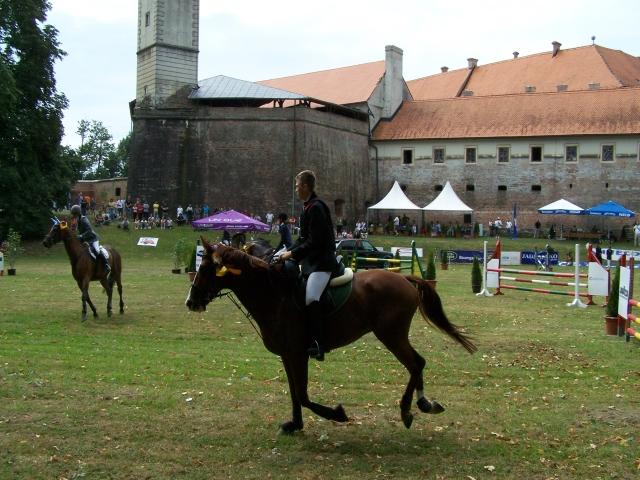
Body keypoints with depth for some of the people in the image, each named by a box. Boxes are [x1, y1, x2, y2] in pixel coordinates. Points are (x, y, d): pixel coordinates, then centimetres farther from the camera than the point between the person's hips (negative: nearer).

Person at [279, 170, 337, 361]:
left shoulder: (316, 208, -15)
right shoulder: (308, 207, 17)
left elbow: (314, 242, -20)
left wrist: (293, 254, -16)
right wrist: (288, 252, 9)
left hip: (321, 261, -11)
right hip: (311, 261, 11)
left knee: (310, 298, -29)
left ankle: (318, 344, -29)